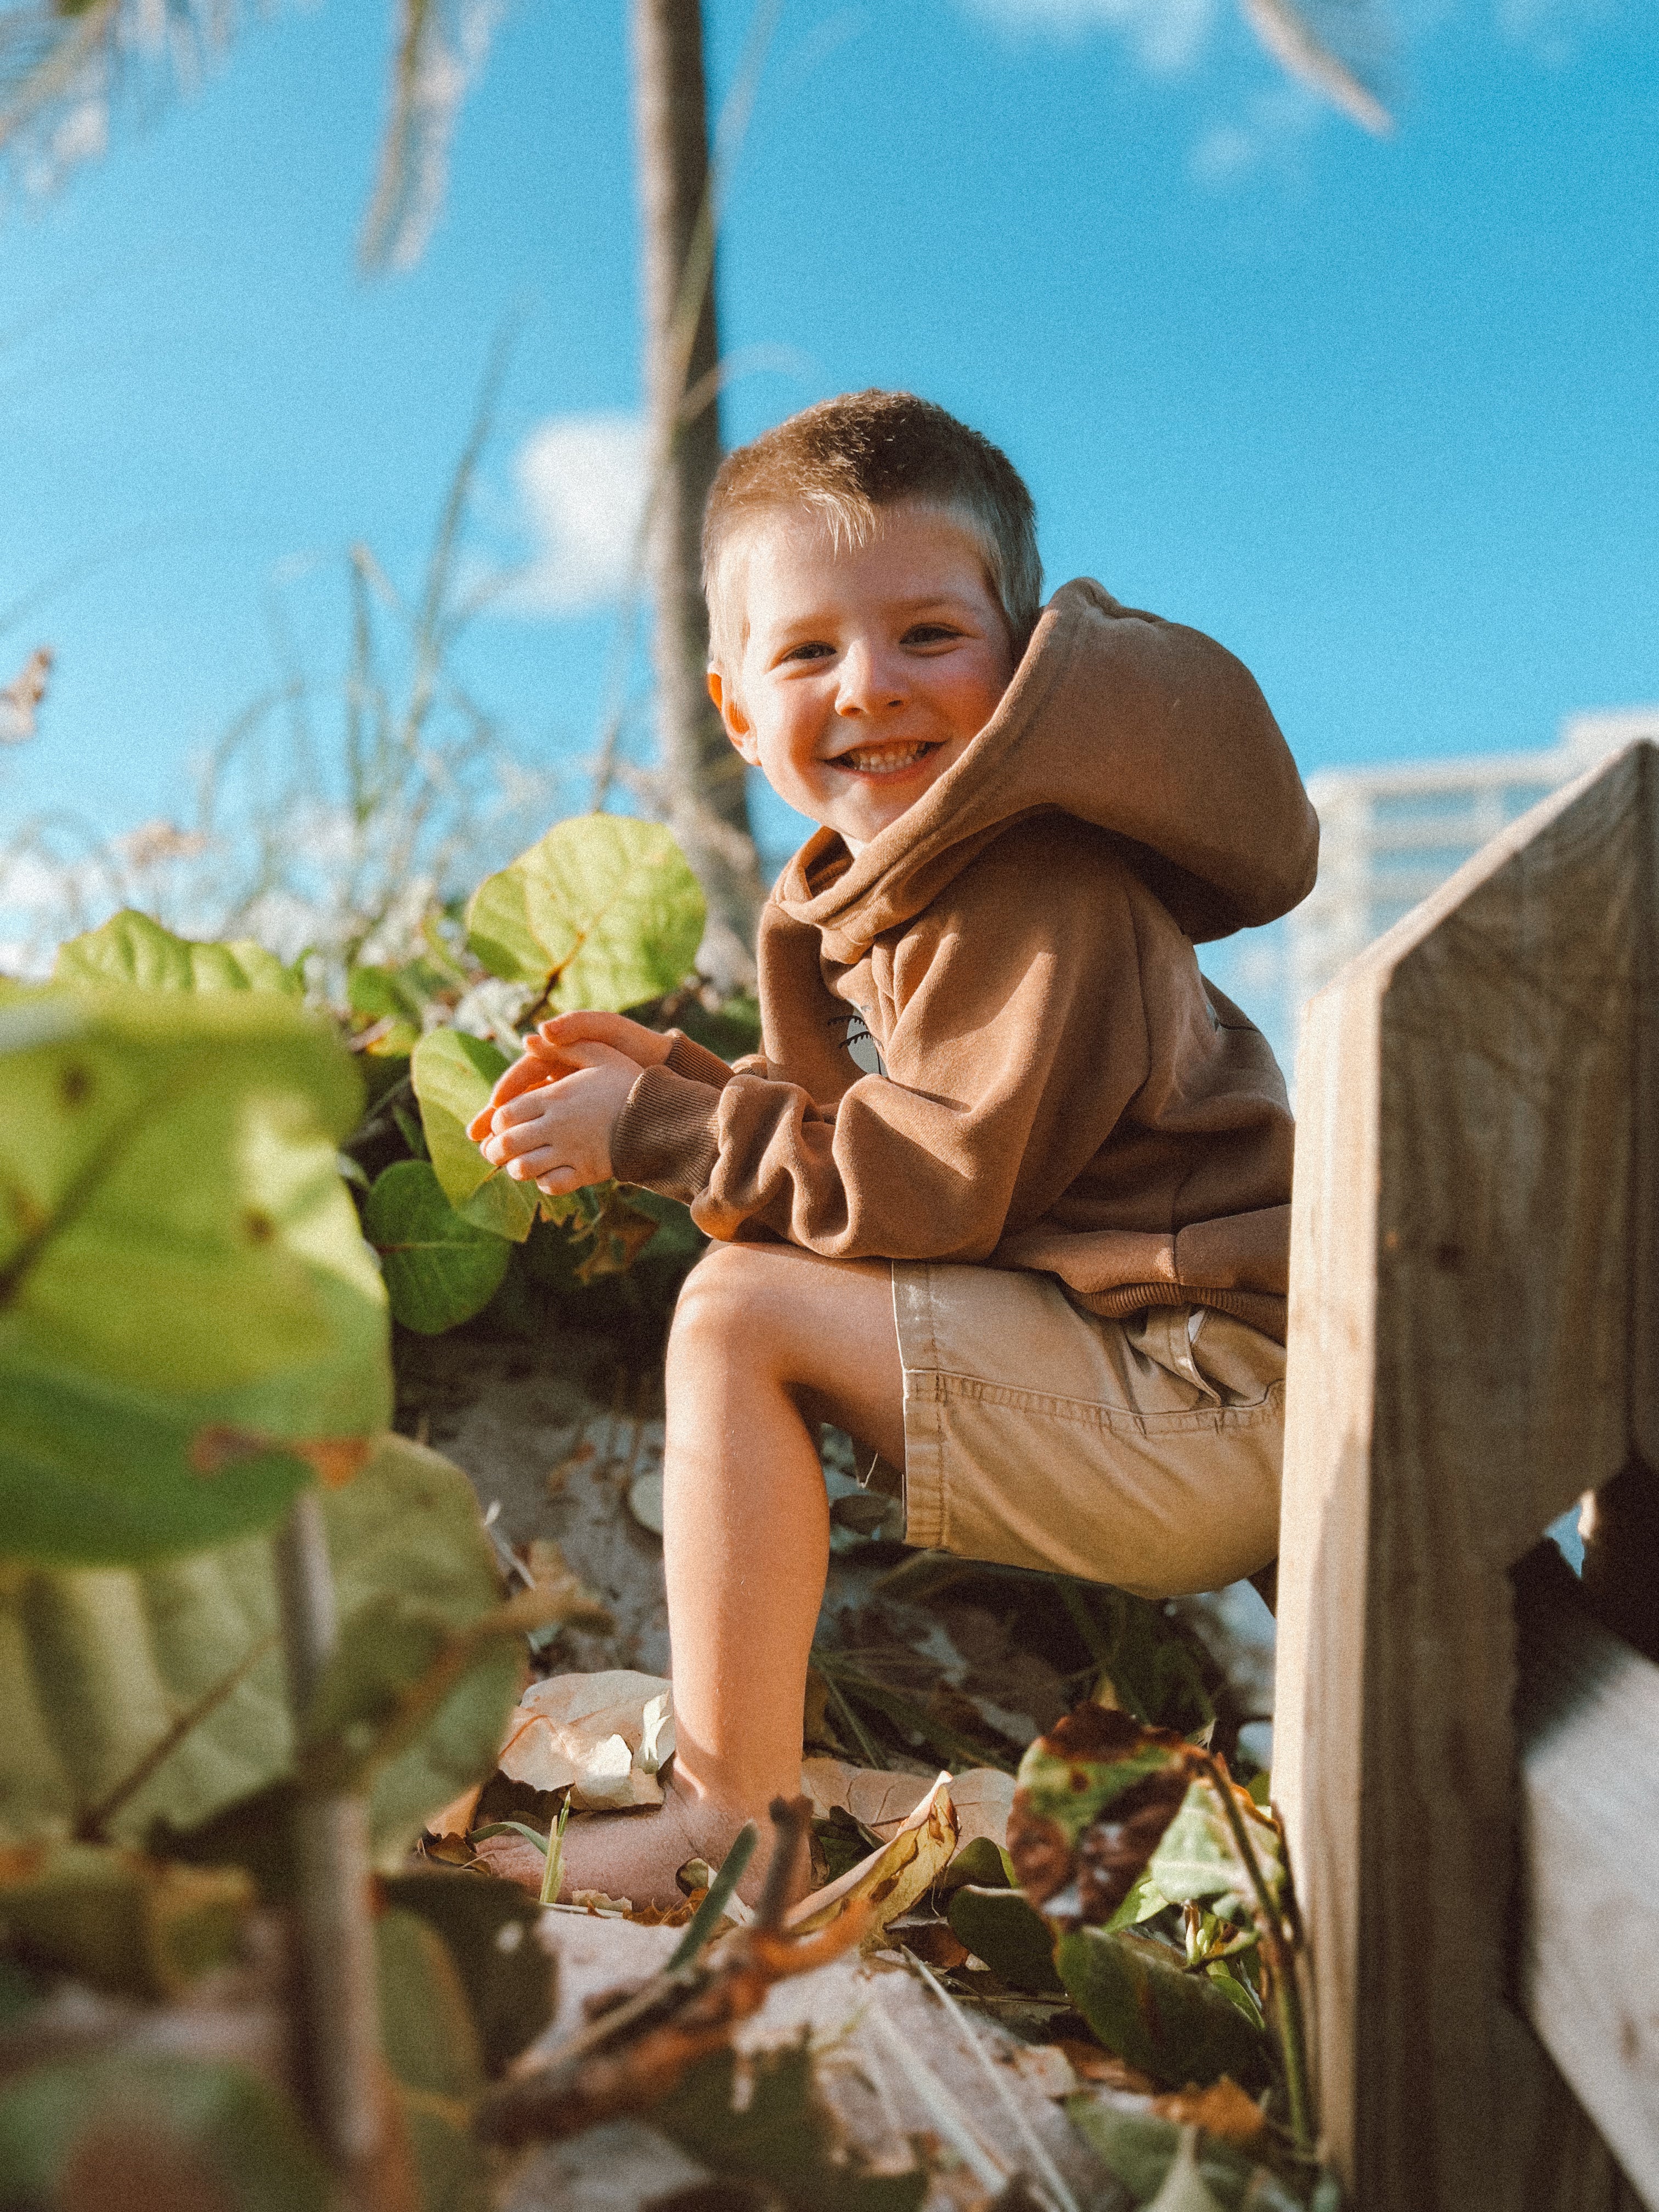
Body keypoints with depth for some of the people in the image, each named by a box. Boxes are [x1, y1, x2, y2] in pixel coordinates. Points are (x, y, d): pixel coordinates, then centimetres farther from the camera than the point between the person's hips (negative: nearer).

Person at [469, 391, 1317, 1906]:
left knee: (740, 1313, -16)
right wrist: (676, 1073, 1)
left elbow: (941, 1184, -22)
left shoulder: (1037, 896, -20)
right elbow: (873, 1122, 13)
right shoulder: (876, 882, 11)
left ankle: (730, 1823, -6)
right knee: (779, 1286, 20)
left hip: (1213, 1408, -10)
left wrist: (652, 1130, -15)